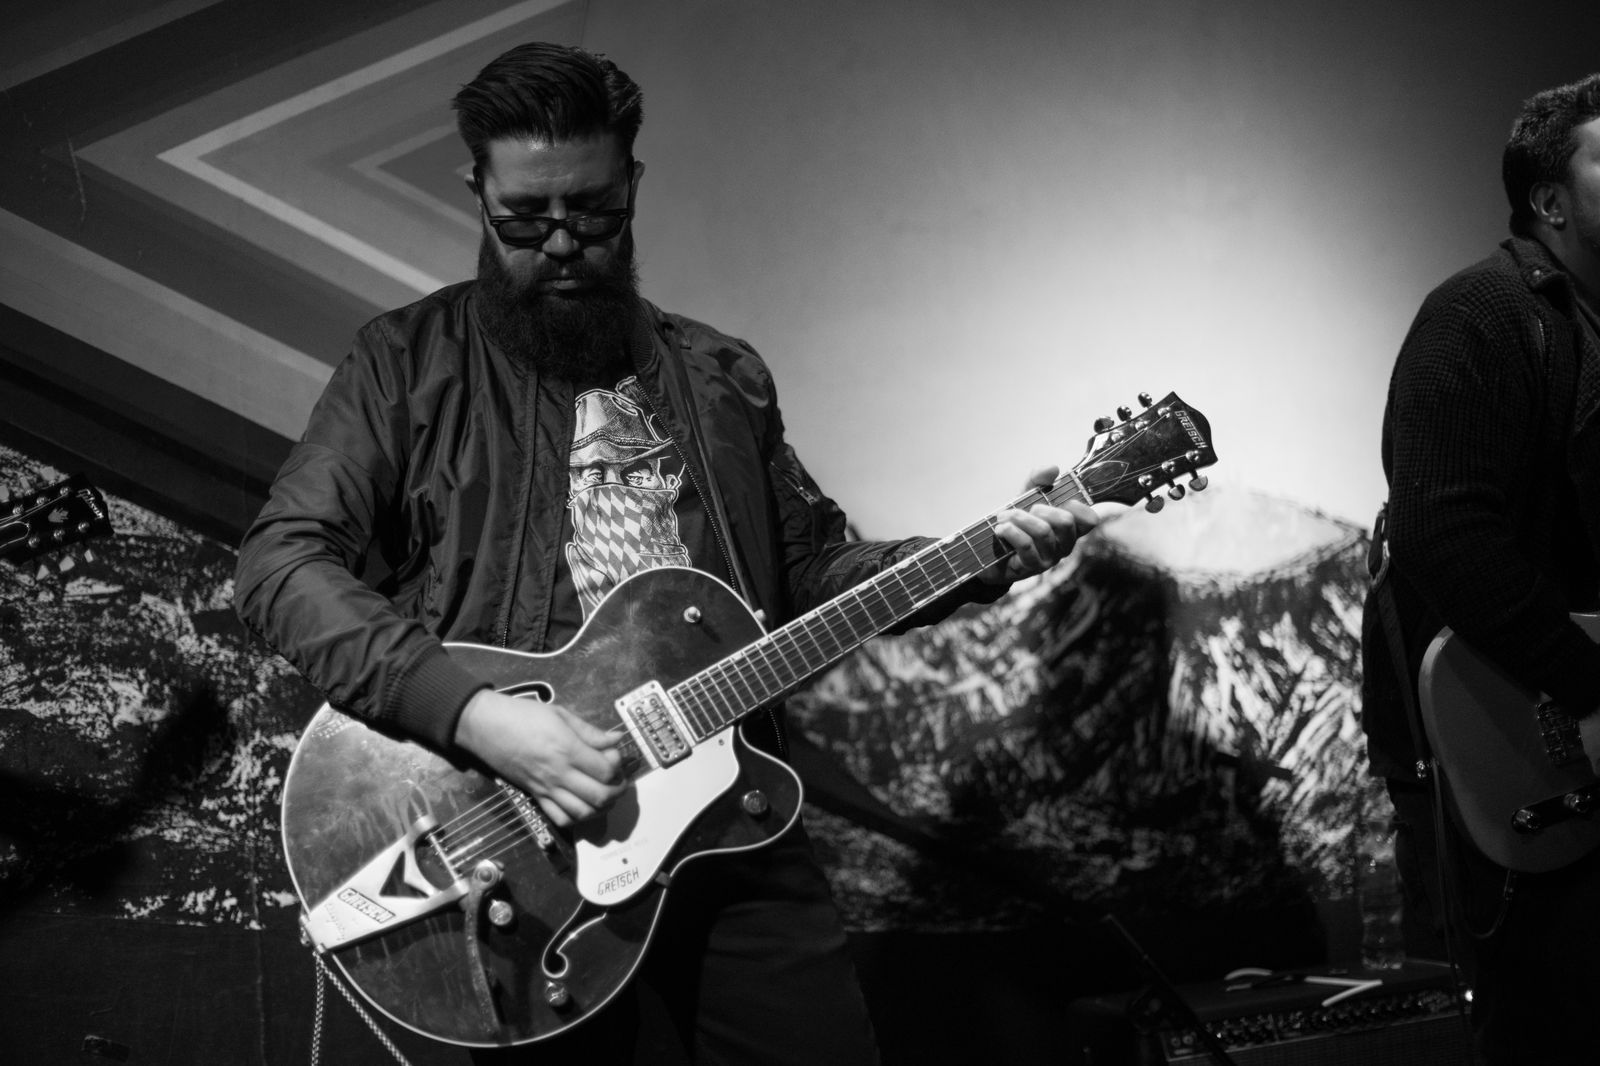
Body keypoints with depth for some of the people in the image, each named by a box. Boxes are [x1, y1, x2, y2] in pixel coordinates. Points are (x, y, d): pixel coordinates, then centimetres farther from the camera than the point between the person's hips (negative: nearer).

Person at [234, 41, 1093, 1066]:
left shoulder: (723, 376, 15)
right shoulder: (410, 361, 1)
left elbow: (811, 570, 19)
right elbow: (281, 563, -9)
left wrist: (982, 560, 2)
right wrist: (472, 711, -21)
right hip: (522, 834, -3)